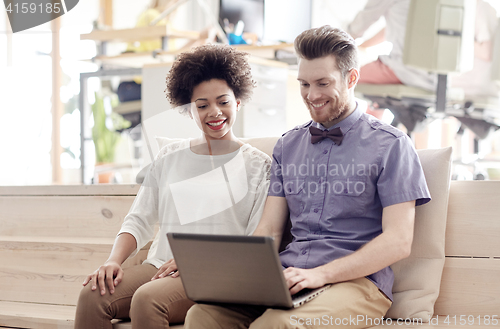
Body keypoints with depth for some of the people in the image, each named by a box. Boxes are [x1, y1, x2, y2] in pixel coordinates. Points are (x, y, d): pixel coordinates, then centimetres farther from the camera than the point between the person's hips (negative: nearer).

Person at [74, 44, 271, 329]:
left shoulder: (258, 166, 6)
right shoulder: (170, 157, 18)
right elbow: (139, 221, 16)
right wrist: (113, 261, -4)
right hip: (159, 268, 4)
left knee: (147, 299, -35)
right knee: (93, 295, -25)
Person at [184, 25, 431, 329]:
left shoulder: (391, 145, 3)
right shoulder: (287, 146, 20)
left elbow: (398, 242, -6)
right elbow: (269, 230, 16)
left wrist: (320, 274, -17)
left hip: (356, 280, -5)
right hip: (285, 276, 5)